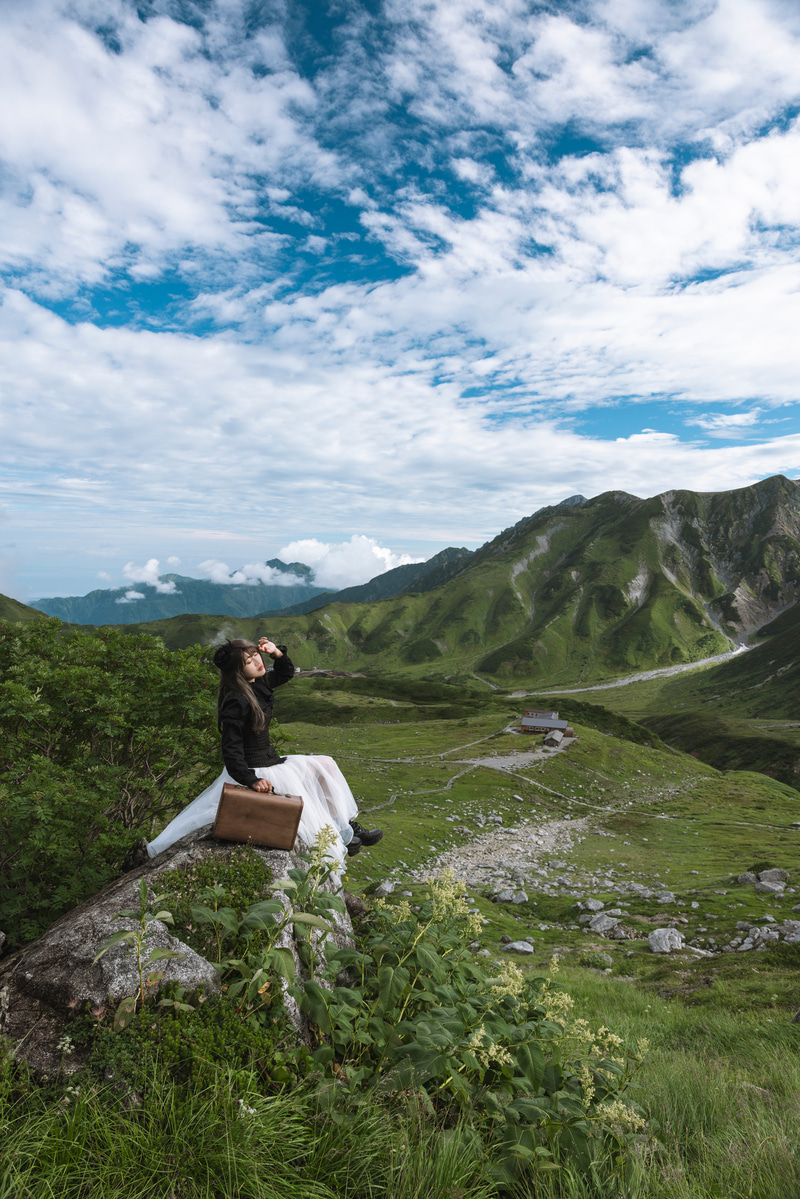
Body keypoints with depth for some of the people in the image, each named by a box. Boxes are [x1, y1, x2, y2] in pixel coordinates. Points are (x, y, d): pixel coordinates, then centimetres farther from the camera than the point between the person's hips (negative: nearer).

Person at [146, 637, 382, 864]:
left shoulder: (258, 684, 2)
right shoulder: (236, 702, -25)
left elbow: (286, 674, 21)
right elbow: (231, 749, -24)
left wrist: (277, 653, 2)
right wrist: (250, 780, -31)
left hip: (270, 761, 10)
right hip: (251, 770, -10)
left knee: (324, 766, 12)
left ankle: (348, 827, 16)